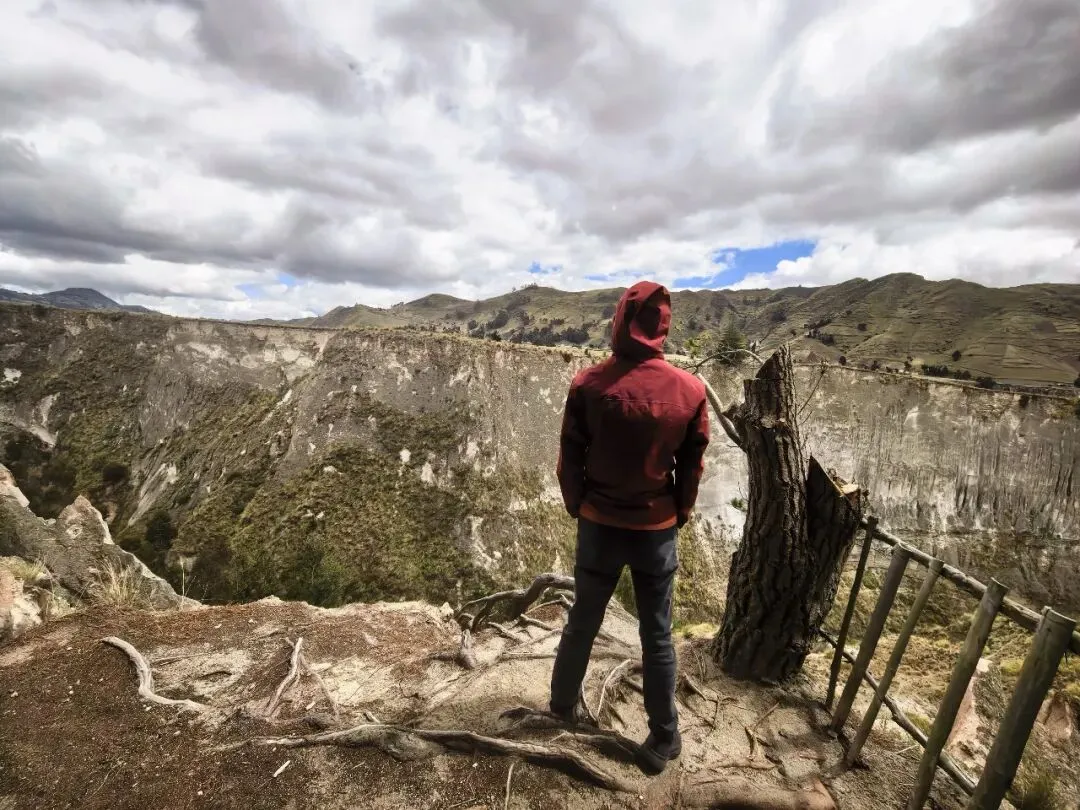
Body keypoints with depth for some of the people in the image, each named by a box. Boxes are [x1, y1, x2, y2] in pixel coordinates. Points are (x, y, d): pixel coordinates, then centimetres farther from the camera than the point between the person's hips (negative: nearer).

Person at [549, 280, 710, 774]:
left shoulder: (588, 385, -15)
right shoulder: (691, 390, -10)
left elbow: (569, 461, -7)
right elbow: (692, 467, -1)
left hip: (600, 526, 0)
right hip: (657, 529, 1)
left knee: (582, 623, 20)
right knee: (658, 637, 16)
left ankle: (564, 703, 43)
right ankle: (664, 740, 31)